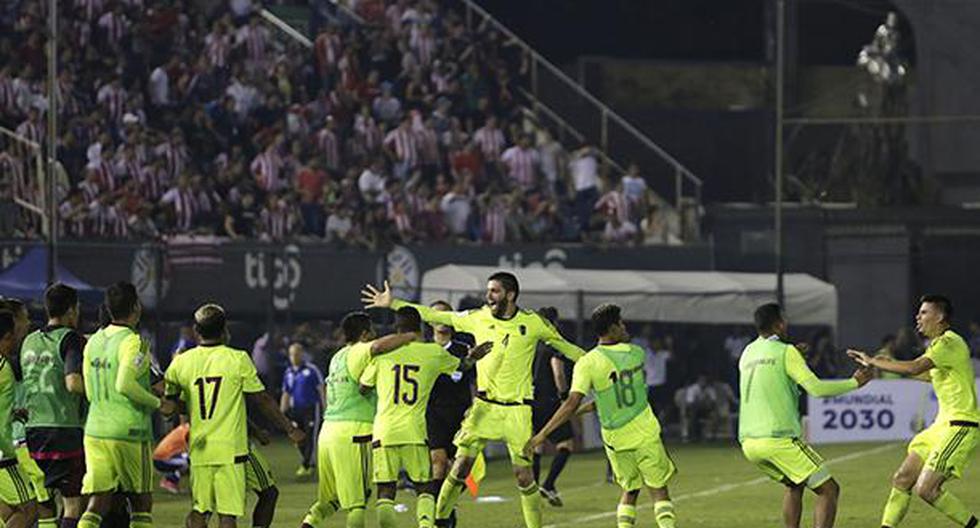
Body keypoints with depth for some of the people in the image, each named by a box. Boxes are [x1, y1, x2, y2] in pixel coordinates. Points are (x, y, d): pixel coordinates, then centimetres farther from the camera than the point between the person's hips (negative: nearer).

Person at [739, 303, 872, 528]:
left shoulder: (747, 353, 15)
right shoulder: (786, 352, -5)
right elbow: (817, 388, -12)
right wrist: (854, 383, 1)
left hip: (748, 442, 7)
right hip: (778, 440, -7)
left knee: (795, 486, 29)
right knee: (829, 490, -2)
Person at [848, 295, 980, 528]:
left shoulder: (949, 343, -15)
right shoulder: (940, 344, 17)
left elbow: (913, 368, -27)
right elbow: (932, 375, 36)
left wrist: (873, 362, -17)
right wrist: (891, 364, 30)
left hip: (961, 427, -10)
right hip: (943, 425, 10)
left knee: (926, 489, -16)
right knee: (902, 480, 7)